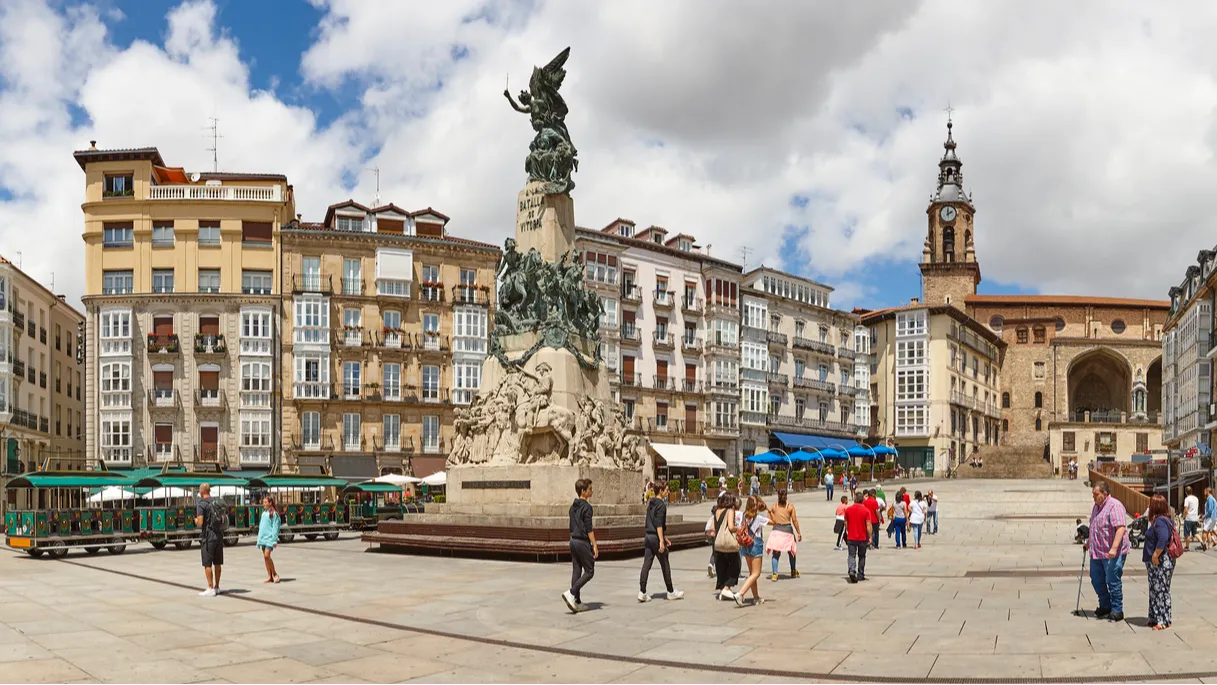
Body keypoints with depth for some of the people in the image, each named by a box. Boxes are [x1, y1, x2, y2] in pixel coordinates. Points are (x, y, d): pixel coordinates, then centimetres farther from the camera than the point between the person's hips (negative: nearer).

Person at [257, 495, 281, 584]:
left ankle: (275, 574, -5)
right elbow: (261, 526, 19)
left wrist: (274, 540, -16)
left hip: (270, 538, -8)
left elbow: (275, 527, -10)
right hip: (263, 538, 8)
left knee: (267, 556, -17)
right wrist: (259, 539, 16)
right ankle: (269, 576, 10)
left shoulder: (274, 513, -7)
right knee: (265, 557, 6)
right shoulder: (264, 513, 15)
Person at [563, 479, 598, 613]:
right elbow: (589, 529, -17)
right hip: (583, 542, -8)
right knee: (589, 571, 0)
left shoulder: (573, 506, 11)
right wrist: (594, 545, -13)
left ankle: (577, 602, 12)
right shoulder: (586, 507, -14)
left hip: (573, 540, 8)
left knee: (576, 571, 10)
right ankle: (571, 593, -12)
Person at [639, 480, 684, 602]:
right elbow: (659, 524, -20)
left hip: (648, 537, 8)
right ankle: (671, 592, 18)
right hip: (656, 538, -8)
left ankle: (642, 592, -1)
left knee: (646, 565, 3)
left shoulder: (651, 503, 15)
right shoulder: (661, 505, -13)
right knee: (665, 565, 6)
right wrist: (661, 541, -22)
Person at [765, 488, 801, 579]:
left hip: (777, 530, 0)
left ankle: (774, 574, -11)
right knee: (791, 551, 20)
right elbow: (794, 520, -3)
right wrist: (799, 533, 3)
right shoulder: (790, 506, -1)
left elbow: (770, 520, -2)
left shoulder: (773, 507, 2)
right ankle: (793, 572, 37)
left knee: (775, 553, 4)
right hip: (788, 530, 0)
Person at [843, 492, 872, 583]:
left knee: (852, 555, 2)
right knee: (862, 557, 14)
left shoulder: (848, 509, -1)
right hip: (862, 538, -1)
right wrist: (870, 537, -8)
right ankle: (860, 575, 21)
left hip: (851, 537, 1)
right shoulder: (866, 510, -9)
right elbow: (868, 525, -13)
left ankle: (851, 571, -22)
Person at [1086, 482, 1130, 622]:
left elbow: (1121, 528, -25)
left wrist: (1114, 548, -31)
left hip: (1112, 553, -9)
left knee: (1113, 582, -2)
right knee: (1096, 580, 14)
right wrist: (1088, 542, 33)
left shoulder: (1115, 506, -16)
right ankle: (1105, 606, 29)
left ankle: (1117, 610, 10)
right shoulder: (1096, 507, 14)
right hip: (1096, 552, 9)